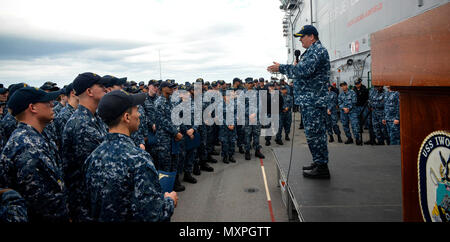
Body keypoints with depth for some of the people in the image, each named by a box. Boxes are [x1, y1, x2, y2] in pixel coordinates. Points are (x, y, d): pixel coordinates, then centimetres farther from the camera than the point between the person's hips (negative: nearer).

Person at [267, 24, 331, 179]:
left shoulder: (318, 50, -11)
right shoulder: (312, 51, 22)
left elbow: (304, 70, -24)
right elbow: (302, 71, 25)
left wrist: (281, 68, -16)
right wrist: (280, 69, 20)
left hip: (313, 101, -11)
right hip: (308, 101, 11)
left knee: (314, 133, -8)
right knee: (314, 133, 14)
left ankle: (322, 167, -1)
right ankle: (319, 163, 23)